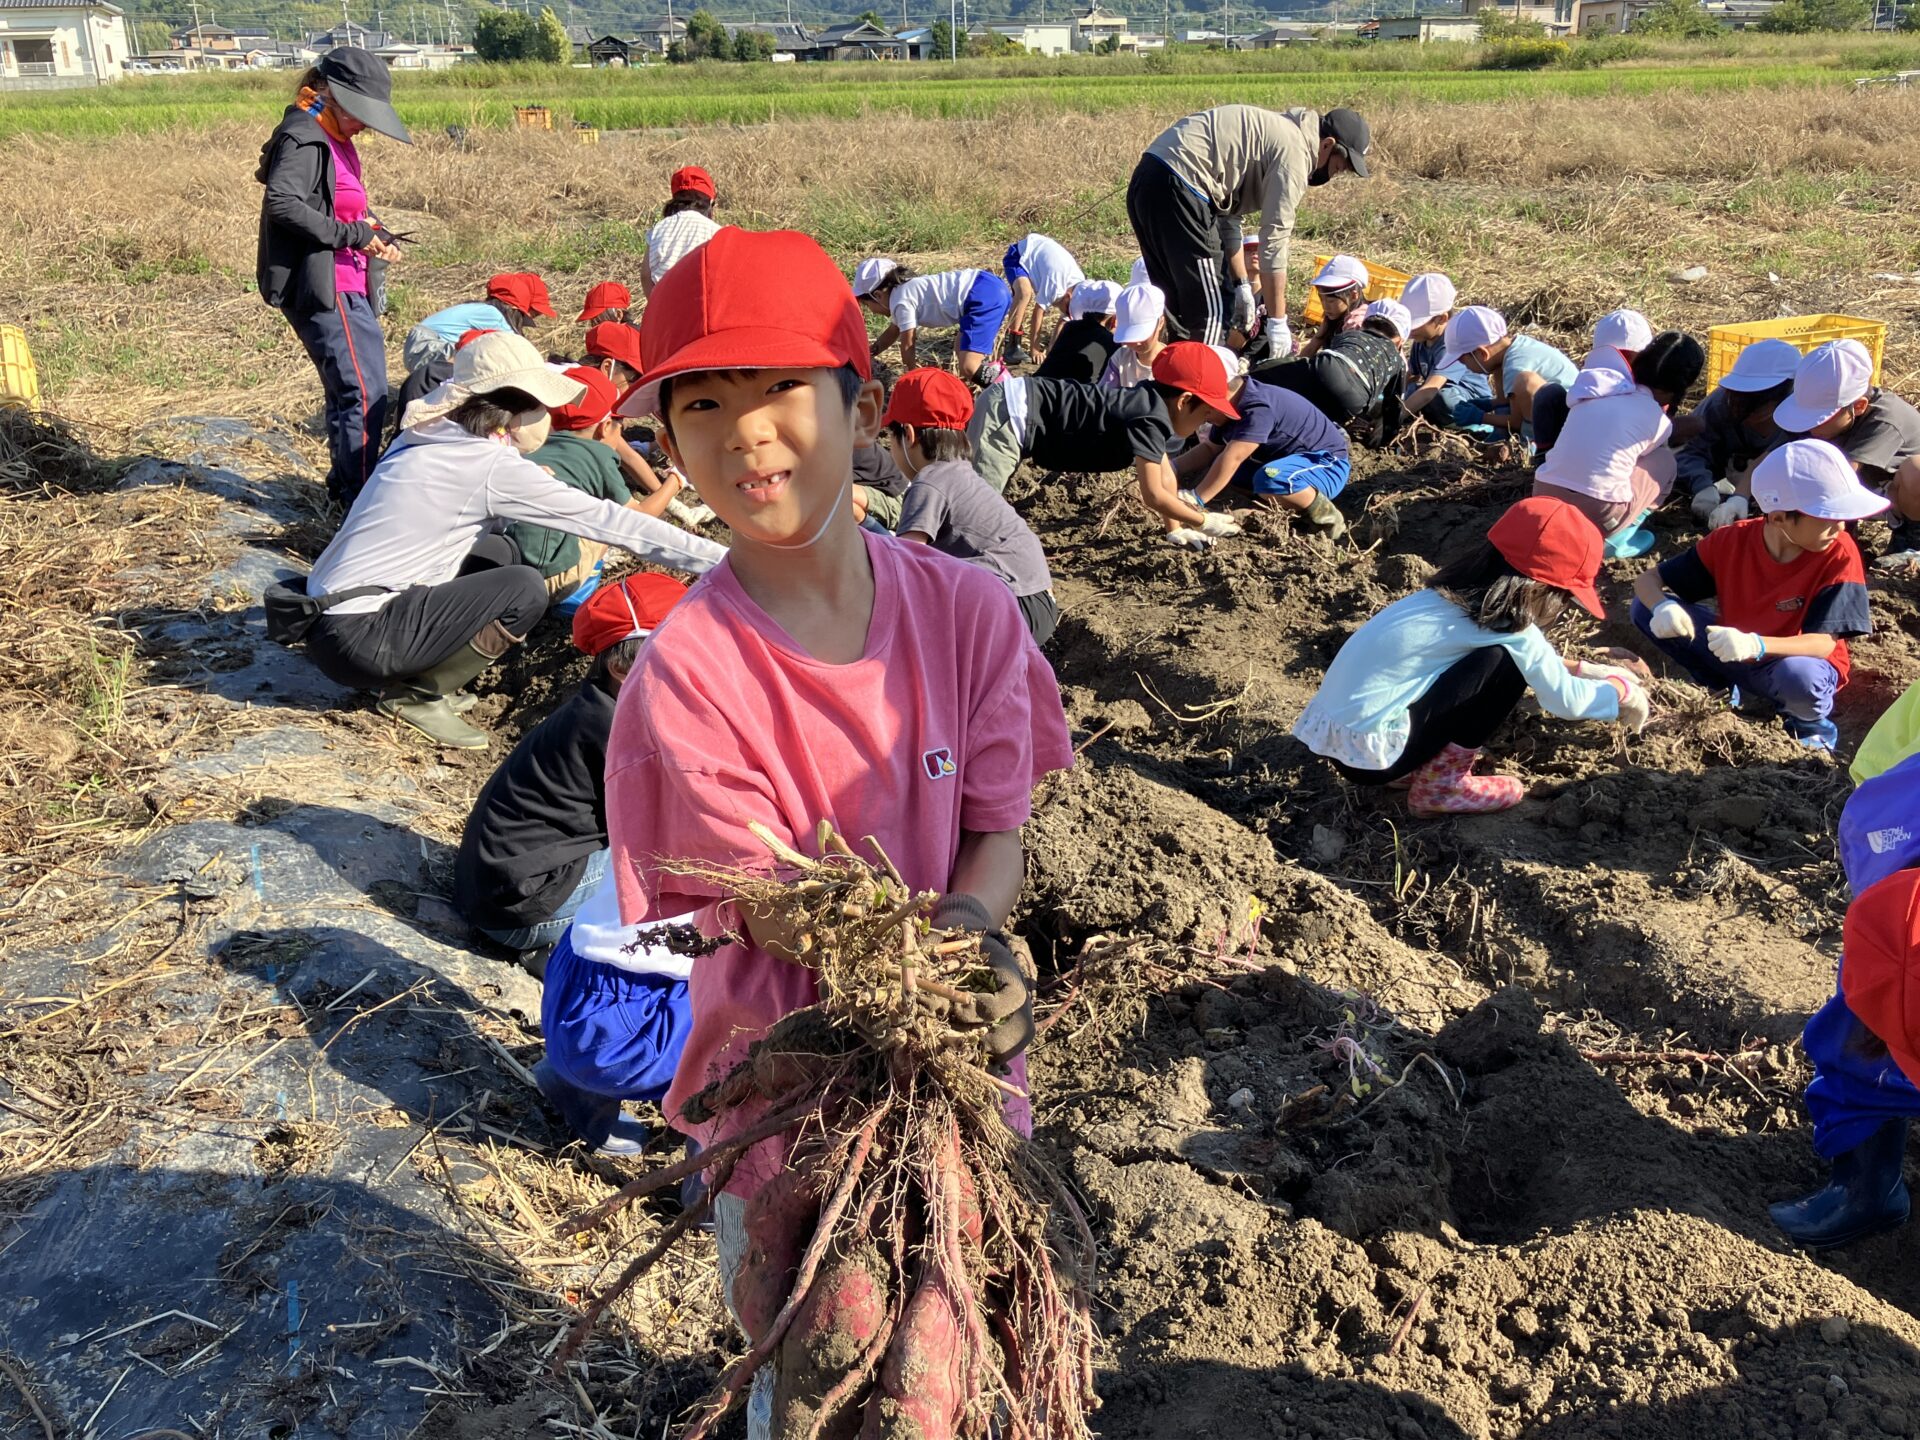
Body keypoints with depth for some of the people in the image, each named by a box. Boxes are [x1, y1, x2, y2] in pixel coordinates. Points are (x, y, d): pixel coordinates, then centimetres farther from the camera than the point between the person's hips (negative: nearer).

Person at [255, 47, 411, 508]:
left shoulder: (335, 141, 16)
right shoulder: (304, 140, -14)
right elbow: (282, 203, -28)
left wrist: (375, 234, 2)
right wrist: (353, 235, -24)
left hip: (346, 288, 10)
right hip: (323, 289, -10)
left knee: (346, 390, 19)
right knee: (364, 393, -9)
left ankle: (344, 486, 32)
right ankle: (360, 501, -4)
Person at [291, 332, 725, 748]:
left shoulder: (430, 436, 9)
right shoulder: (491, 465, -13)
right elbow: (604, 519, -12)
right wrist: (718, 558, -9)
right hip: (357, 640, -9)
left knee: (499, 552, 14)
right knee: (526, 589, -12)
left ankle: (413, 678, 10)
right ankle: (417, 695, -1)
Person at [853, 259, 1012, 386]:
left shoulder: (901, 301, -5)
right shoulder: (907, 290, 24)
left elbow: (907, 344, 4)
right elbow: (892, 332, 38)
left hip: (985, 297, -10)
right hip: (993, 289, 10)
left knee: (968, 368, -17)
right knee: (962, 347, 28)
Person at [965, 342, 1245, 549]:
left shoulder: (1151, 403, 11)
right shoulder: (1150, 420, -19)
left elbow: (1165, 476, 21)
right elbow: (1153, 495, -18)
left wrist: (1176, 531, 24)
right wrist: (1204, 521, -6)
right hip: (1010, 413, -10)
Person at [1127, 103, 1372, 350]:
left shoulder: (1276, 132, 23)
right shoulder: (1294, 151, -7)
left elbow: (1226, 215, 24)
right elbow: (1274, 241, -10)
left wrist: (1241, 285, 21)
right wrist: (1278, 322, -6)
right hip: (1176, 190, -10)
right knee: (1210, 311, -4)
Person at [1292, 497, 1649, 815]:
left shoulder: (1456, 596, 13)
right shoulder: (1507, 629, -11)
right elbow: (1566, 699, 1)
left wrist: (1585, 669, 33)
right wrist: (1622, 693, 18)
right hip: (1367, 751, -9)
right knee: (1504, 664, -10)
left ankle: (1417, 767, 15)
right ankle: (1440, 786, 0)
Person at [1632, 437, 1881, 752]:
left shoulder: (1839, 556, -22)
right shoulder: (1731, 541, -15)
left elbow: (1824, 642, -29)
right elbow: (1648, 580, -10)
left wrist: (1756, 645, -48)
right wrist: (1663, 607, -35)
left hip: (1800, 660, -3)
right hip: (1736, 654, 3)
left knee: (1798, 677, -42)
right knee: (1646, 607, -14)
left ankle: (1811, 725, -3)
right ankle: (1721, 690, 5)